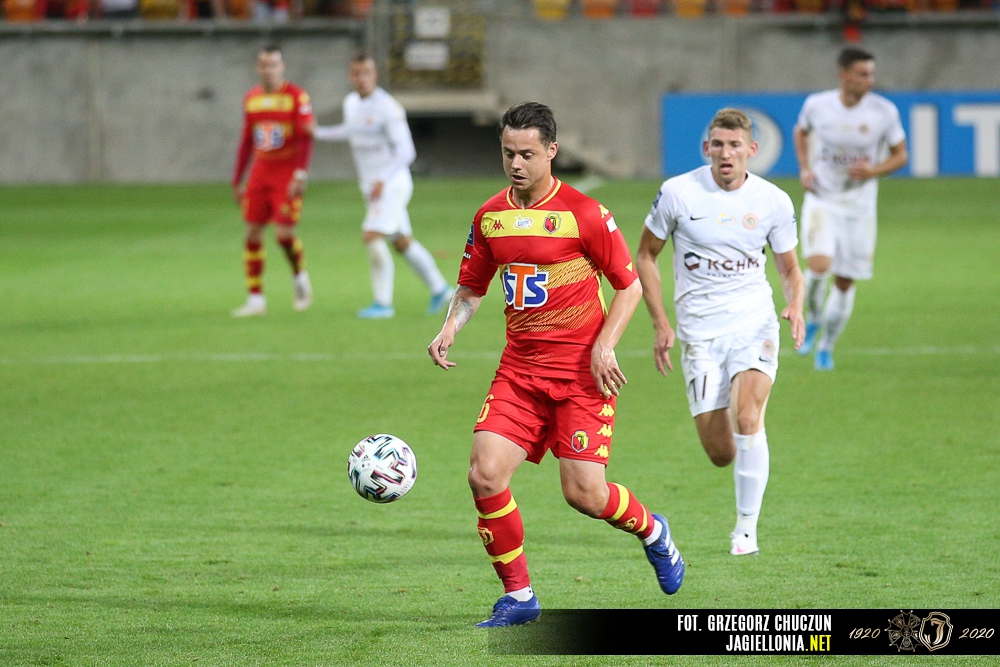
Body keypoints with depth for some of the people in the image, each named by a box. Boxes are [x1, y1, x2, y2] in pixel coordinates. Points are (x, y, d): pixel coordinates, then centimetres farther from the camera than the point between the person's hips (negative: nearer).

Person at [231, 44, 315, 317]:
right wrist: (237, 180, 16)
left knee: (284, 233, -13)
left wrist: (300, 174, -20)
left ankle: (300, 277, 17)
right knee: (253, 233, -1)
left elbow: (306, 138, -10)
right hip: (260, 171, 5)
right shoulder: (252, 98, 10)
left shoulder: (297, 97, -6)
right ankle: (256, 299, 5)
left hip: (287, 173, -5)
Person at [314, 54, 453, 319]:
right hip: (370, 185, 8)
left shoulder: (388, 108, -18)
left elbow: (406, 151, -20)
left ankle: (383, 303, -12)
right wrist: (315, 133, 23)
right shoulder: (351, 103, 6)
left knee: (371, 236, -19)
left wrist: (384, 180, -31)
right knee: (402, 242, 15)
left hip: (392, 184, -8)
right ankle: (439, 289, 29)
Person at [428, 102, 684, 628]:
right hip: (519, 368, 5)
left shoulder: (583, 213, -9)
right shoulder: (490, 217, 6)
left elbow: (630, 285, -3)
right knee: (485, 475, -12)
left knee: (584, 493, -10)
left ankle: (652, 531, 25)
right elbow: (471, 288, 18)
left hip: (582, 371, -5)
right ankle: (518, 596, 3)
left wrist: (604, 346, -14)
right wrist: (450, 329, -2)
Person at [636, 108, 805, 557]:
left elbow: (789, 268, 13)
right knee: (720, 453, -2)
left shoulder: (773, 201, -1)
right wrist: (660, 324, 1)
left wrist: (795, 306, -9)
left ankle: (746, 528, -11)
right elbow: (645, 255, 8)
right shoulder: (678, 193, -5)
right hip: (700, 333, 0)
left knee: (747, 418, -24)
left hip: (754, 324, 0)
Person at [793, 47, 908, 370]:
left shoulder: (884, 112, -10)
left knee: (845, 282, 5)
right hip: (822, 201, -1)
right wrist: (805, 168, 0)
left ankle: (826, 348, 26)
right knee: (819, 265, -24)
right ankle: (813, 318, 7)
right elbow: (801, 132, 16)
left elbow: (900, 155, 1)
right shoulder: (817, 104, -7)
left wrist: (874, 170, -18)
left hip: (859, 207, 1)